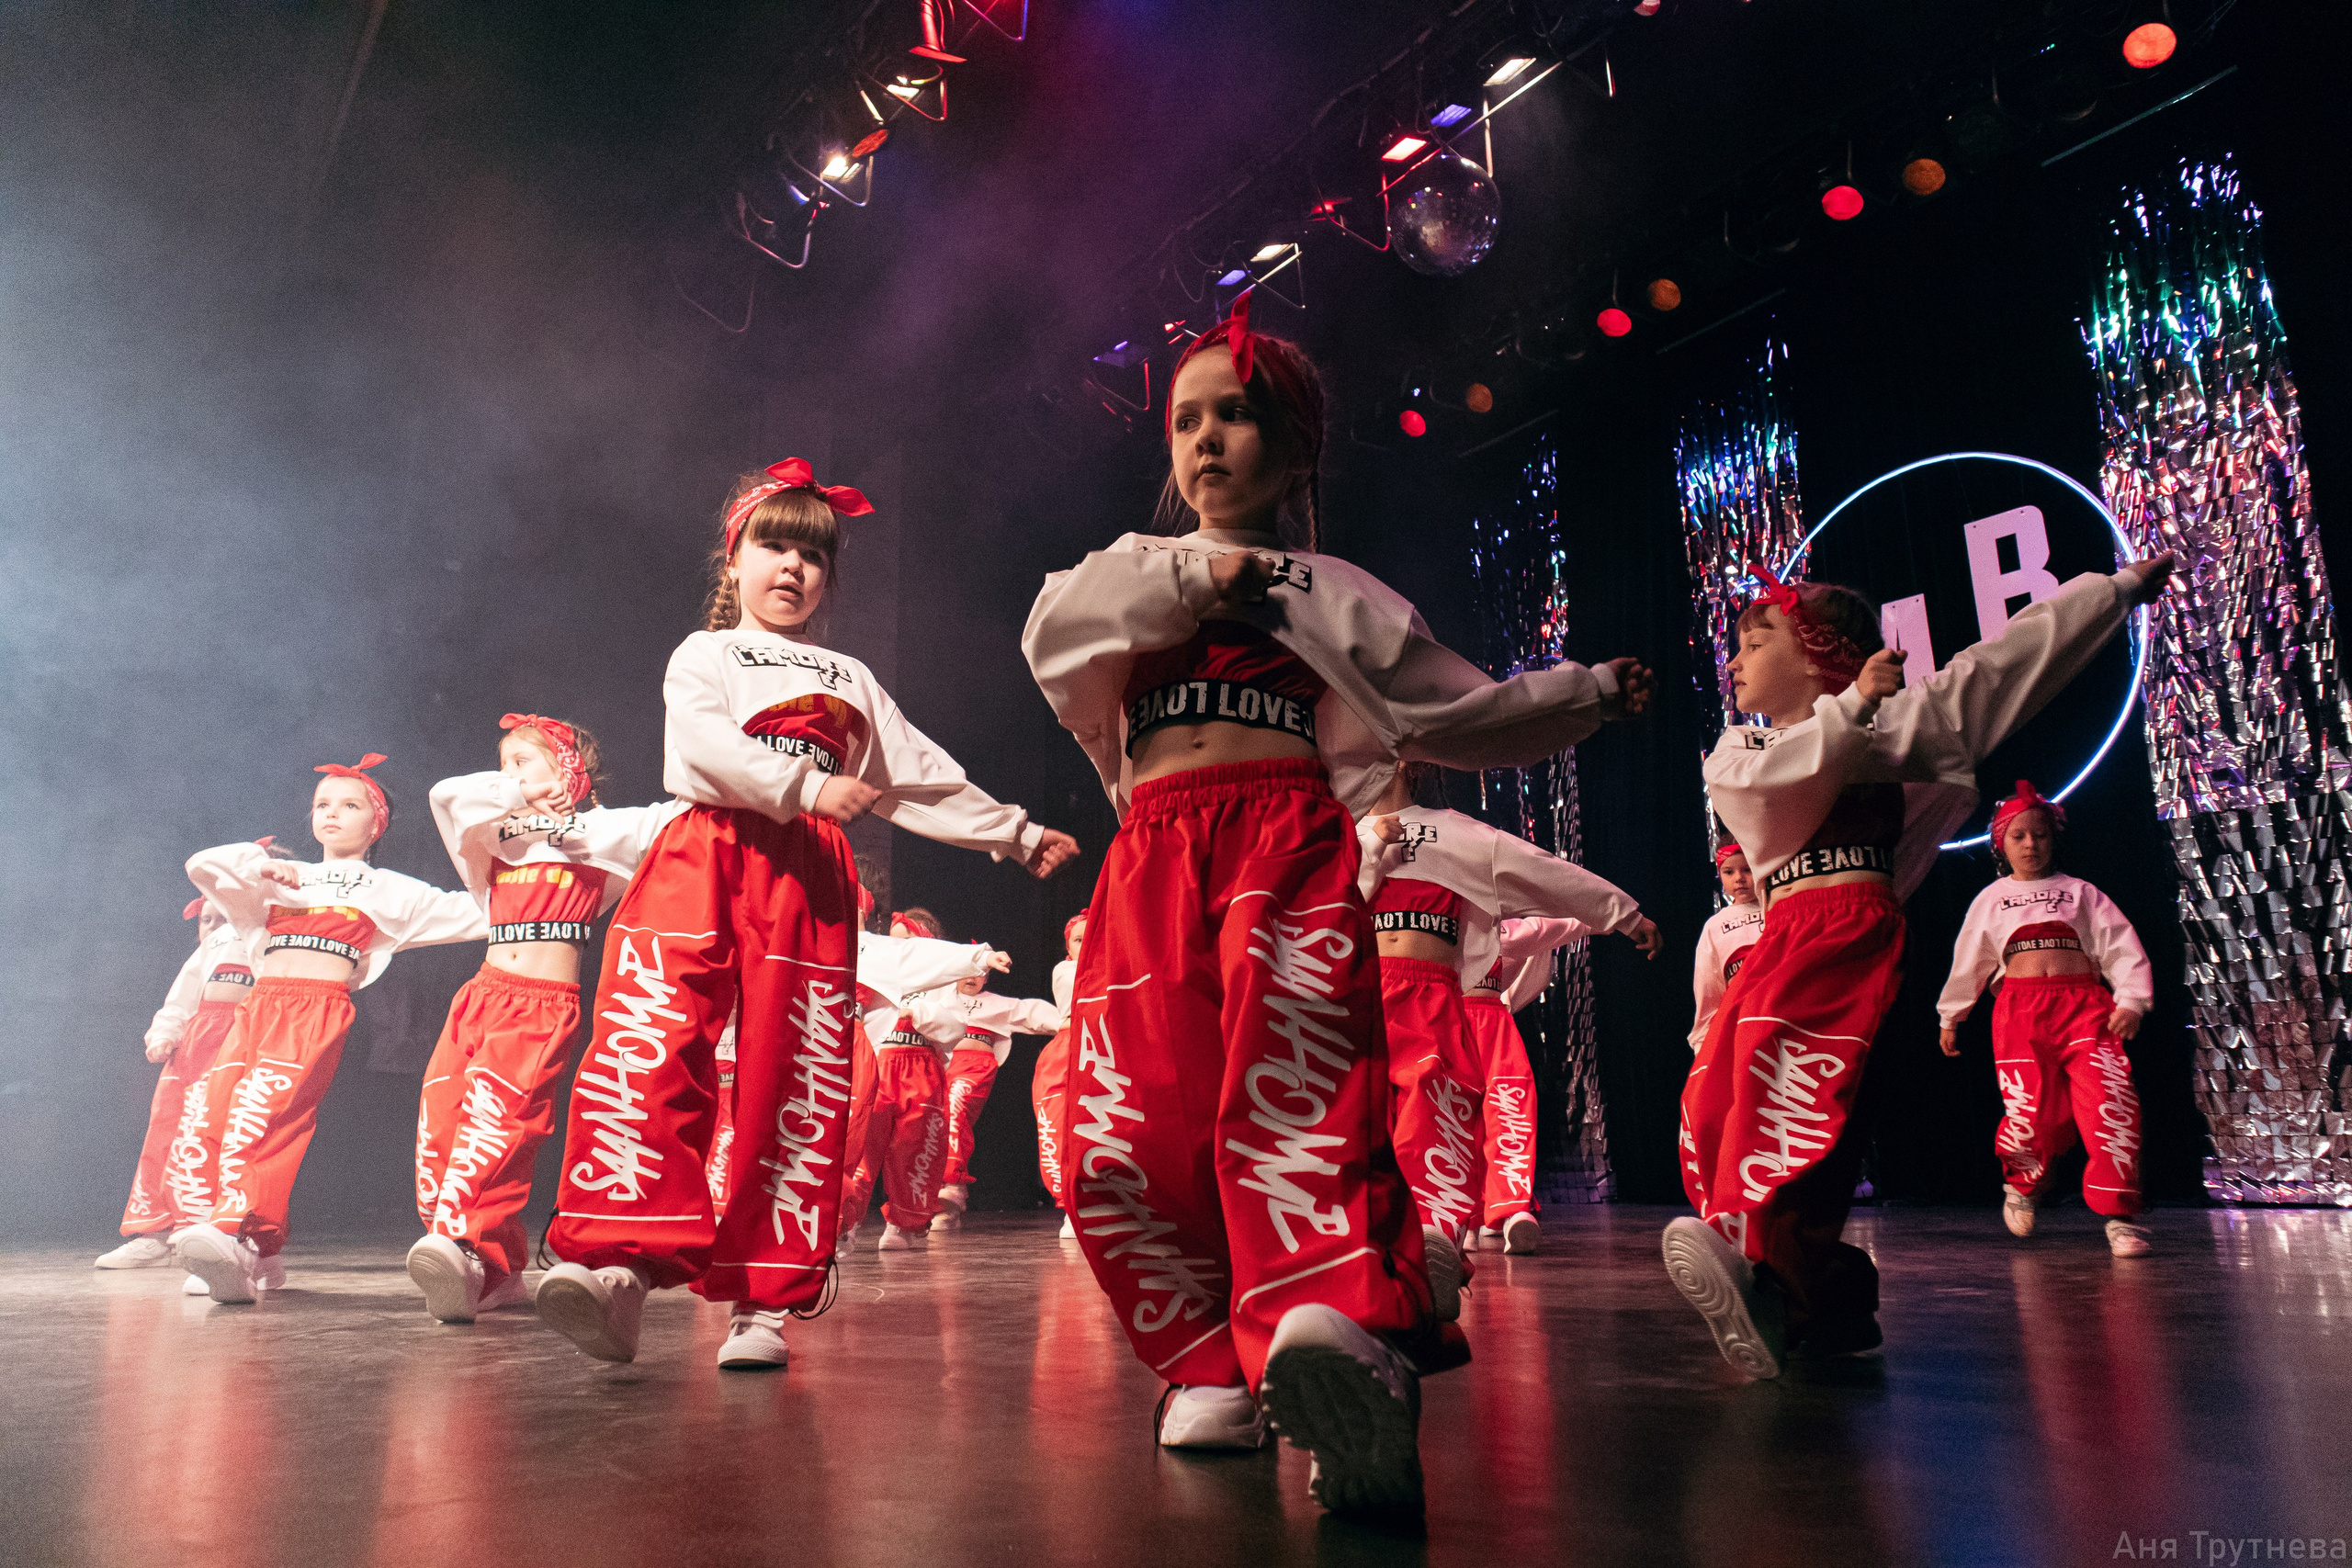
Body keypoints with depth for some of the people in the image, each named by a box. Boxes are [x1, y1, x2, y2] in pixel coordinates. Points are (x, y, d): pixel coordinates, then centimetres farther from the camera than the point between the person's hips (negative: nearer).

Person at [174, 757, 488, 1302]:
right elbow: (201, 865, 20)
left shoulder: (390, 891, 19)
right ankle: (256, 1252, -8)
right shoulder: (282, 880, 30)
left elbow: (478, 914, 16)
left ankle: (235, 1234, -40)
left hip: (321, 1007, -4)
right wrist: (260, 863, 6)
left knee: (264, 1107, -28)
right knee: (213, 1110, -15)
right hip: (260, 1003, 5)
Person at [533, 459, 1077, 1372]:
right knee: (649, 1048, -20)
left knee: (797, 1083, -3)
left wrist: (1018, 834, 23)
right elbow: (704, 741, -7)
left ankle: (763, 1299, 2)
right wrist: (805, 786, -19)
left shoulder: (850, 681, 27)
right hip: (706, 859, -2)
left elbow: (926, 780, 26)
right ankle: (621, 1264, -20)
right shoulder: (705, 654, 16)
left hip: (809, 878, 3)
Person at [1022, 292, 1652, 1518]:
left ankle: (1344, 1338, -44)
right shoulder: (1131, 569, 29)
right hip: (1153, 858, 2)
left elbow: (1459, 709, 30)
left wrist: (1586, 692, 31)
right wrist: (1191, 578, 3)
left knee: (1292, 1085, -29)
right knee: (1126, 1128, -14)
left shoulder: (1332, 592, 27)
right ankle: (1216, 1366, -2)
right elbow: (1050, 630, 7)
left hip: (1289, 838, -2)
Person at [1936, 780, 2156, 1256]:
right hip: (2020, 1009, 0)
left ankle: (2119, 1216, -10)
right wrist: (1950, 1017, 28)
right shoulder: (1990, 900, 18)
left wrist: (2130, 1001, -5)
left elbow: (2122, 948, 9)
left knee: (2110, 1104, -18)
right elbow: (1967, 963, 24)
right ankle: (2022, 1186, 23)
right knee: (2035, 1112, -9)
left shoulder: (2080, 892, 17)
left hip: (2086, 1006, 0)